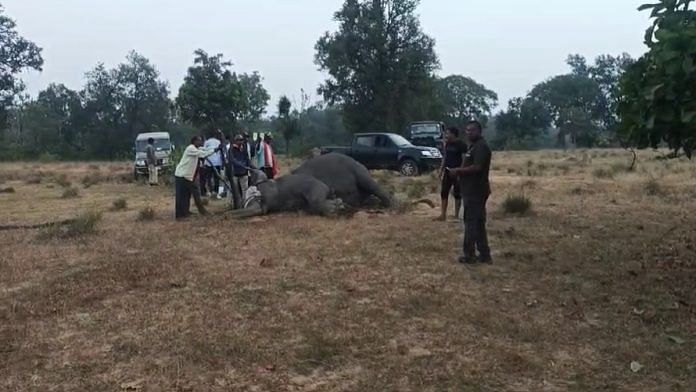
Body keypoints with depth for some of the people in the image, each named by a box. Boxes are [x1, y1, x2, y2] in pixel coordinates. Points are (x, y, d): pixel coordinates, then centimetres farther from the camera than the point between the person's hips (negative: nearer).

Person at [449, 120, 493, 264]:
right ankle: (484, 255, 16)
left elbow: (477, 167, -24)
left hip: (475, 191, -11)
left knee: (471, 222, -6)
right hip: (473, 190, 11)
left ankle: (469, 255, -1)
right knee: (478, 223, 12)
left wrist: (458, 171, -17)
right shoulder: (474, 146, 19)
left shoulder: (481, 146, -15)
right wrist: (459, 171, 9)